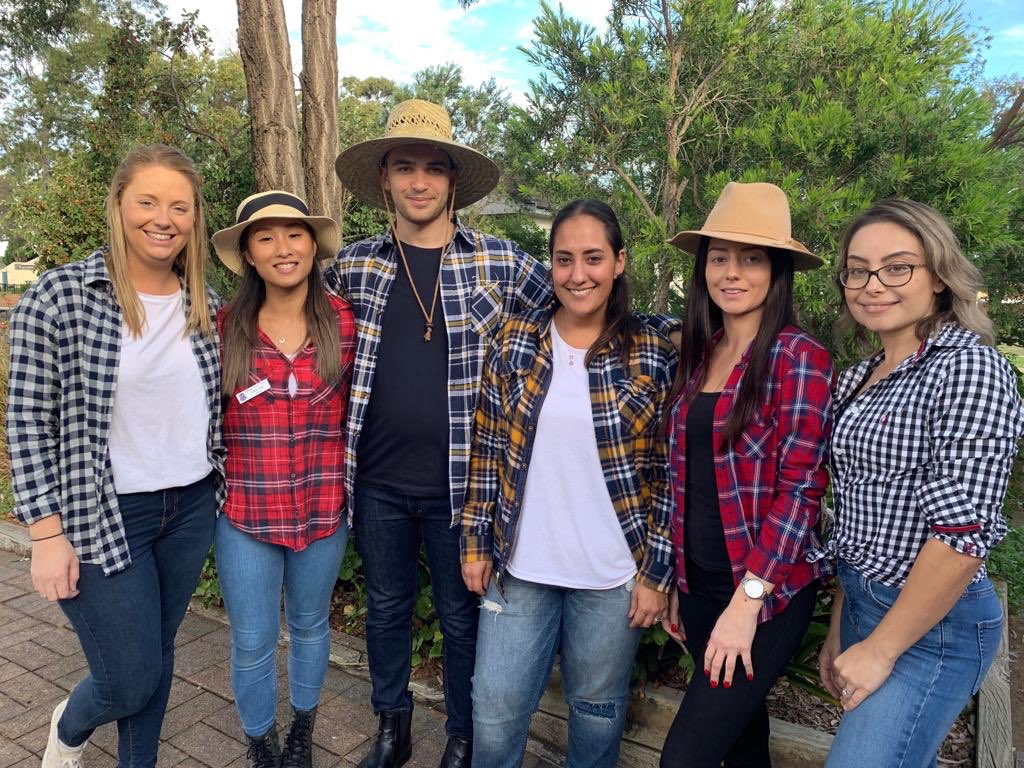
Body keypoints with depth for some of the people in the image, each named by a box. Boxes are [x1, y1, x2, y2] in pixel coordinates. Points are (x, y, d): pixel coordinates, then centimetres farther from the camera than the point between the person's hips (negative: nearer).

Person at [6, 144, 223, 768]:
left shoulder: (205, 303, 2)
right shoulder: (61, 295, -11)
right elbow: (28, 421, -9)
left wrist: (227, 487, 10)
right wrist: (48, 533, -11)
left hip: (191, 508, 4)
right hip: (102, 514, -4)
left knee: (157, 654, 18)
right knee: (130, 682, 5)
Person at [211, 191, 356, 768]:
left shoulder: (344, 322, -7)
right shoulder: (225, 327, -6)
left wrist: (350, 483, 2)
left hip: (324, 509, 1)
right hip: (245, 512, 0)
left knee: (310, 624, 21)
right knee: (253, 643, 12)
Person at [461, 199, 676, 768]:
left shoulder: (654, 357, -7)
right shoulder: (514, 342, -2)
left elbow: (669, 476, -5)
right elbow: (488, 450, 2)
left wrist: (657, 572, -5)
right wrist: (476, 541, 2)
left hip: (613, 576, -1)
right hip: (520, 567, 2)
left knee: (598, 714, 18)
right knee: (495, 714, 14)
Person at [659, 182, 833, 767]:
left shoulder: (800, 358, -12)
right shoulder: (699, 355, 6)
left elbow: (800, 488, -16)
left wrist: (747, 600, -18)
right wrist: (679, 584, 12)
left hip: (767, 592, -6)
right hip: (700, 585, 6)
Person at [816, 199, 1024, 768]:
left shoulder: (969, 367, -17)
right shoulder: (857, 380, 6)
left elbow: (963, 531, -22)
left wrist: (879, 649, -15)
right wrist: (839, 628, 13)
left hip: (931, 624, -7)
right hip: (863, 602, 7)